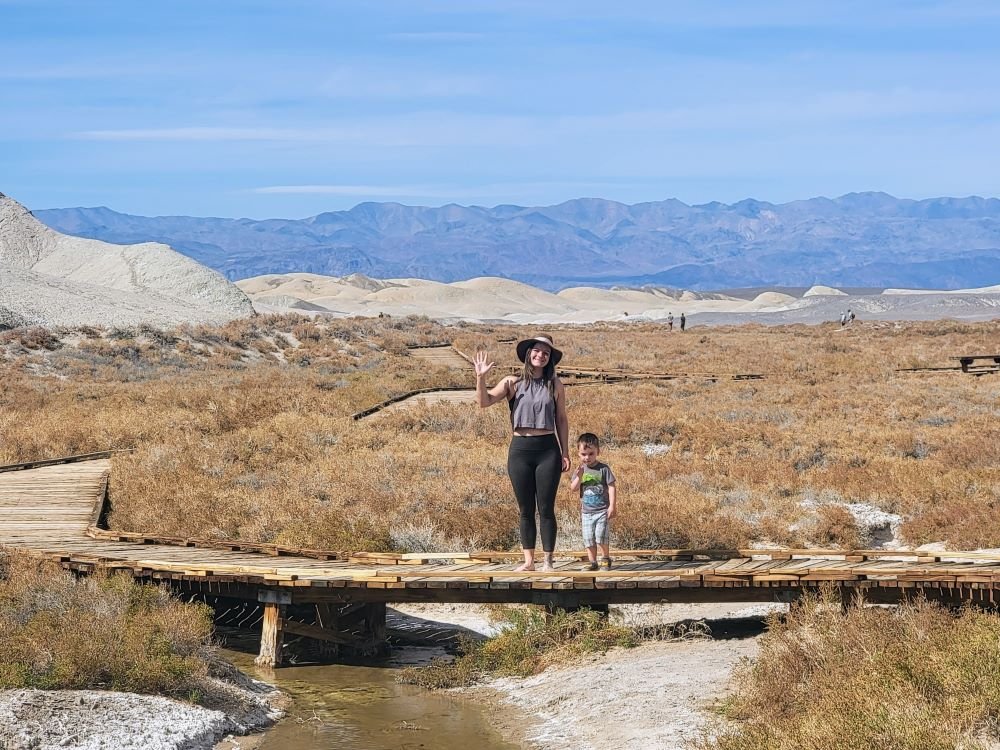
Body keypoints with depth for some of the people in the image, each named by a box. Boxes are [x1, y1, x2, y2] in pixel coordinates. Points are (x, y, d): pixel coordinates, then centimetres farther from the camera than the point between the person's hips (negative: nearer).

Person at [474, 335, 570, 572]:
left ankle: (548, 561, 5)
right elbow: (484, 401, -5)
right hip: (520, 449, 1)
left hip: (547, 449, -1)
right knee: (526, 510, 7)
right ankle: (528, 561, 13)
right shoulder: (513, 383, 4)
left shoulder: (554, 385, 5)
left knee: (546, 509, 0)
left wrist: (565, 452, 6)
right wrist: (481, 377, -20)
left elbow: (561, 420, 10)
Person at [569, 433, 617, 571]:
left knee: (601, 536, -11)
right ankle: (592, 562, 14)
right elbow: (573, 488, 0)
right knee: (588, 539, 5)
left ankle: (605, 559, 7)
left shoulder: (603, 469, -7)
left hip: (602, 510, -4)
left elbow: (611, 487, -8)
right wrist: (579, 476, -17)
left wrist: (612, 505, -14)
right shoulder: (580, 470, 4)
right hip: (586, 511, 4)